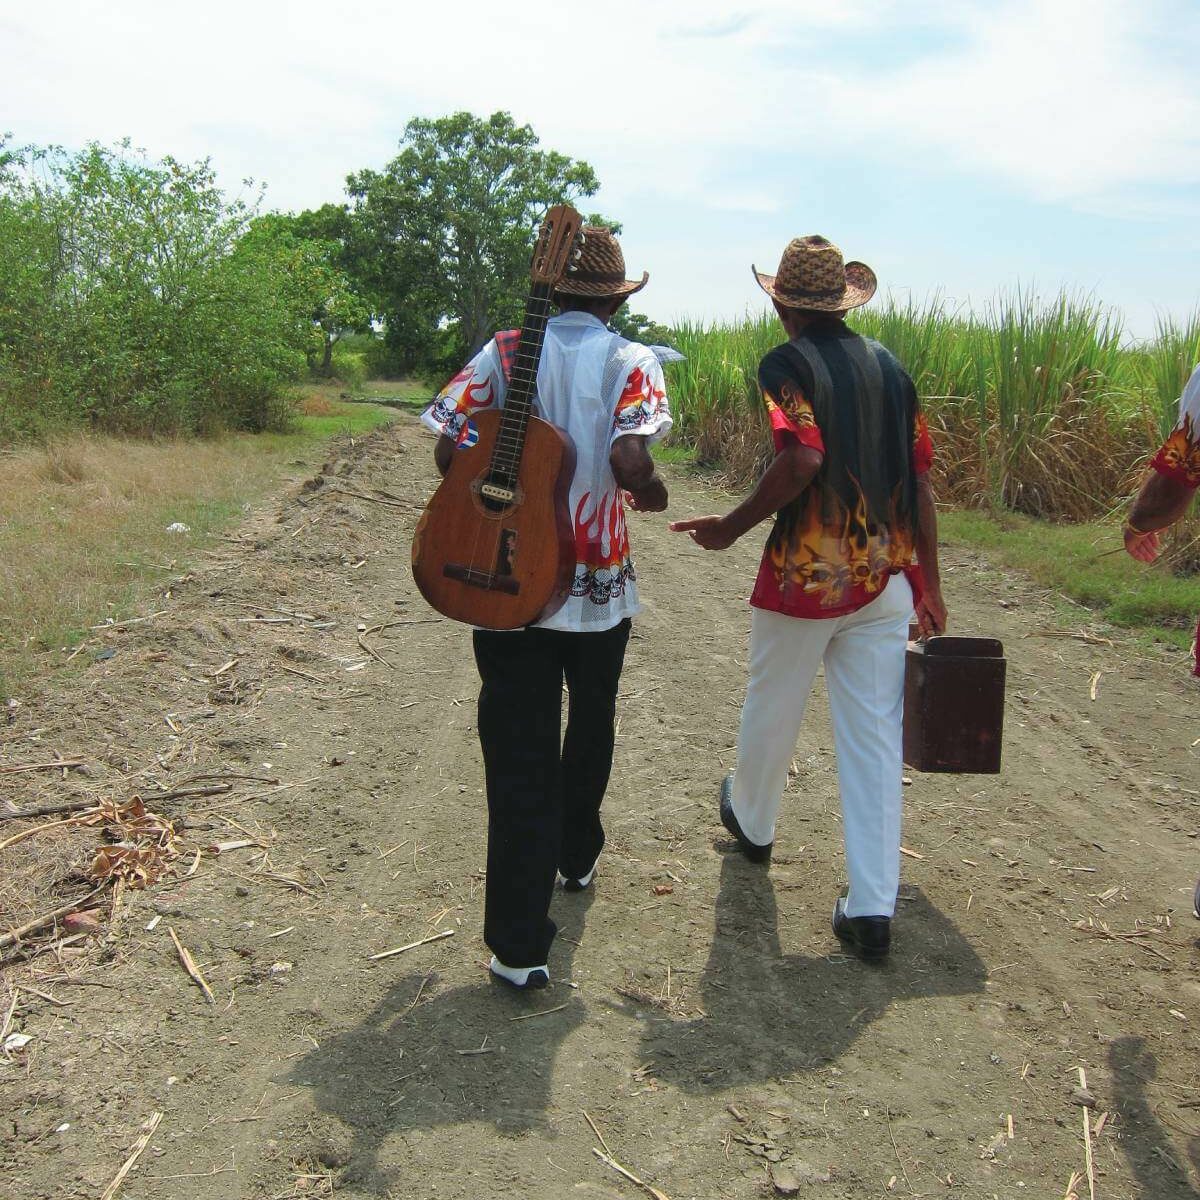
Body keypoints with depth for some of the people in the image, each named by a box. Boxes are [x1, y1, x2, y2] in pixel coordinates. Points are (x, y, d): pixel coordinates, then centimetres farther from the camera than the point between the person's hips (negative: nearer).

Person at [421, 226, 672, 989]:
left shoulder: (505, 350, 1)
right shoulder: (632, 362, -4)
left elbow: (449, 449, -6)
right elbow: (628, 459, -22)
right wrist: (653, 494, 0)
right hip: (600, 585, 0)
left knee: (520, 753, 2)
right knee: (590, 729, 25)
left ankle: (520, 945, 2)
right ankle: (577, 855, 46)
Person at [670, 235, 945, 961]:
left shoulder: (786, 365, -8)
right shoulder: (889, 367, 9)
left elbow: (803, 461, -24)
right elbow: (922, 482, 8)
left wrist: (730, 529, -11)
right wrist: (930, 586, 13)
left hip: (805, 573, -4)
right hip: (886, 576, 5)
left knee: (773, 711, 19)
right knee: (875, 734, 4)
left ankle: (752, 822, 44)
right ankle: (873, 907, 5)